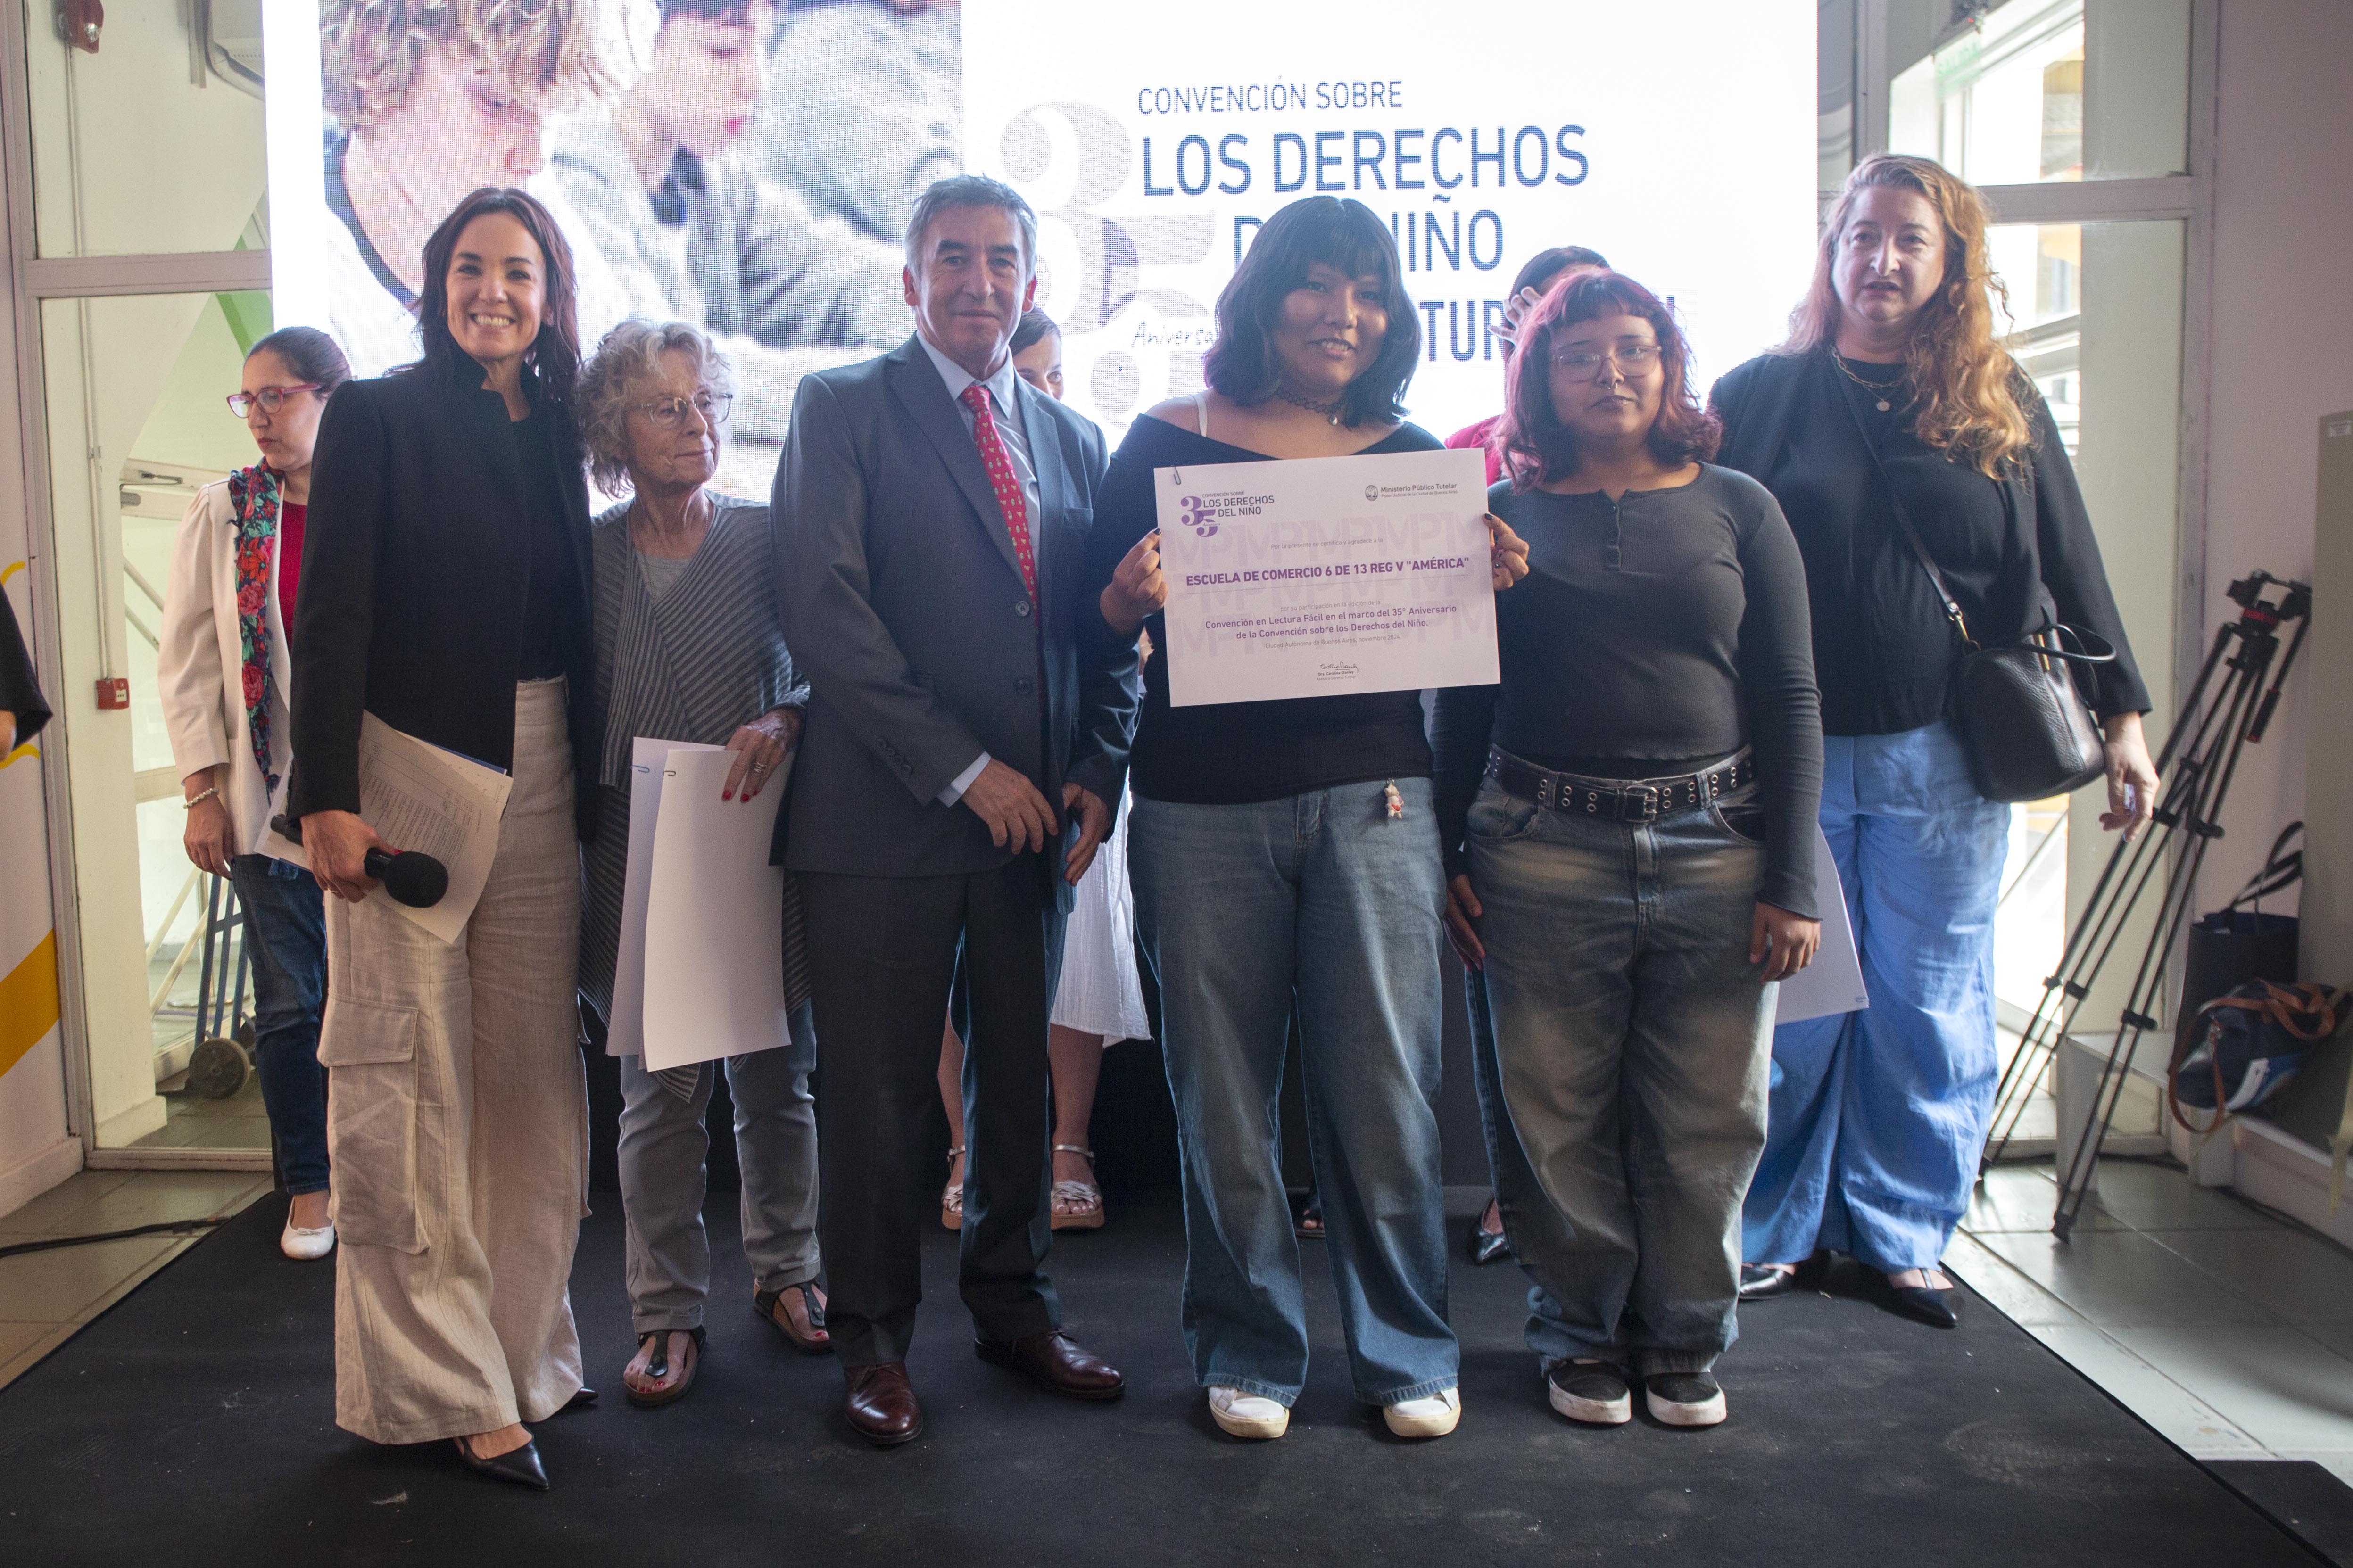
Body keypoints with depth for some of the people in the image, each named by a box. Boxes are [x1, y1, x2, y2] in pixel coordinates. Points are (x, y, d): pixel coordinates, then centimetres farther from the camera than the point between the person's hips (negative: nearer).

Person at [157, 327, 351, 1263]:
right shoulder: (222, 514, 4)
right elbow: (186, 659, 4)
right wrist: (203, 790, -3)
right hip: (269, 793, 1)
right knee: (290, 1002, 6)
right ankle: (309, 1187, 21)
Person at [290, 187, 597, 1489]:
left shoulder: (554, 431, 13)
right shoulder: (376, 417, 0)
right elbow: (331, 614, -7)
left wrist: (591, 783, 8)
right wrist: (327, 799, -14)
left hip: (539, 780, 5)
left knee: (532, 1070, 7)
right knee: (413, 1079, -1)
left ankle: (522, 1347, 21)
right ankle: (440, 1382, 11)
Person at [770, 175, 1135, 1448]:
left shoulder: (1076, 439, 14)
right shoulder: (842, 409, 0)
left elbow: (1106, 636, 15)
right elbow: (824, 608, -11)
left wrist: (1095, 773, -1)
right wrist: (962, 768, -15)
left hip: (1033, 816, 5)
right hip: (885, 814, -4)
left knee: (1019, 1070, 14)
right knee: (877, 1089, 4)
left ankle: (1011, 1302, 32)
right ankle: (873, 1339, 21)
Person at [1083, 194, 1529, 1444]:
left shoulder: (1413, 458, 11)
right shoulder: (1166, 443, 5)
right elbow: (1096, 625, 5)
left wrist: (1494, 582, -7)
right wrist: (1128, 597, -17)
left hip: (1370, 802, 1)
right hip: (1203, 811, 0)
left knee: (1381, 1090, 3)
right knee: (1221, 1094, 6)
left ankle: (1407, 1351, 21)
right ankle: (1248, 1350, 23)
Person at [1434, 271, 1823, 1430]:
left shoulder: (1738, 509, 7)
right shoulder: (1505, 517, 7)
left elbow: (1790, 702, 5)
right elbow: (1461, 703, 8)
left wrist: (1791, 883, -1)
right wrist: (1449, 860, 2)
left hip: (1714, 849, 1)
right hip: (1544, 850, 0)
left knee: (1706, 1118, 7)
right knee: (1560, 1117, 5)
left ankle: (1686, 1340, 27)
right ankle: (1581, 1334, 25)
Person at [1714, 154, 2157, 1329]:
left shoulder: (2000, 404, 8)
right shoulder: (1765, 392, 3)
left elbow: (2068, 564, 10)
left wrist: (2121, 714, 5)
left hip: (1944, 759, 2)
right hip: (1789, 753, -1)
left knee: (1929, 1005, 8)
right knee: (1786, 1001, 4)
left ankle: (1903, 1234, 25)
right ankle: (1767, 1235, 21)